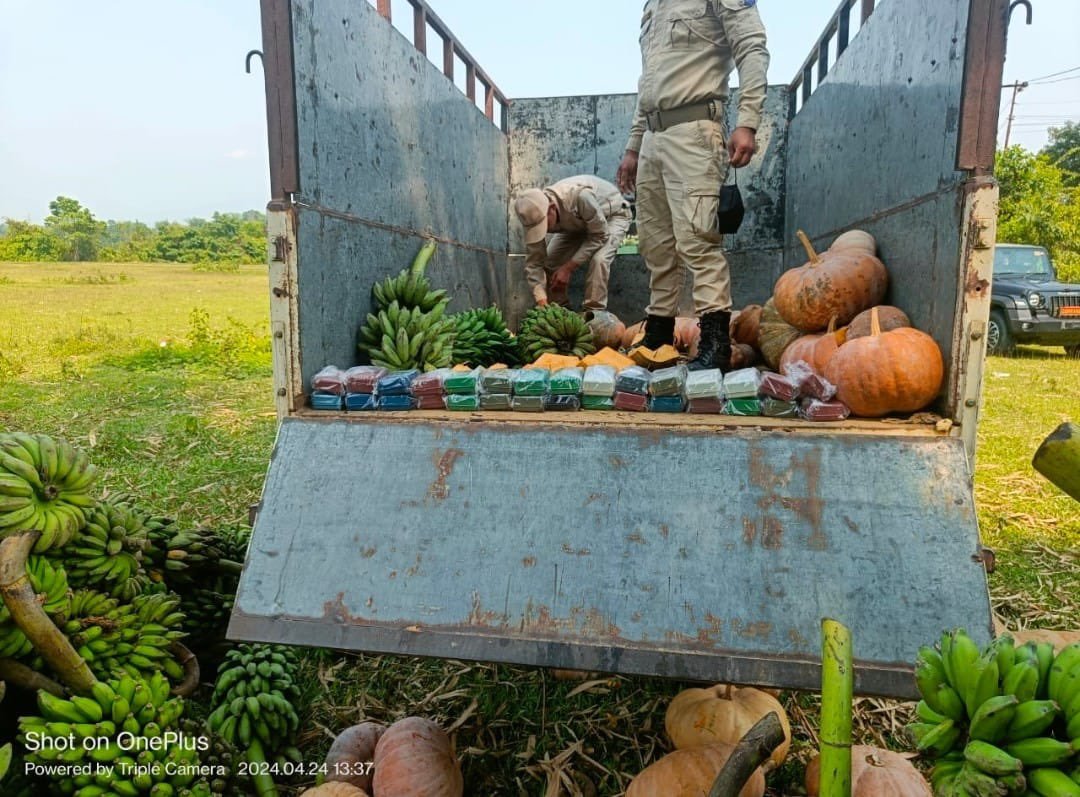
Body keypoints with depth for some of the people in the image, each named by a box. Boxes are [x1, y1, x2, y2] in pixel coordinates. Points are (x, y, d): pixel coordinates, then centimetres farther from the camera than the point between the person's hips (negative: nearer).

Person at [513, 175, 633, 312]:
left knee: (598, 259, -31)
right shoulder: (535, 212, -27)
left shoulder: (580, 196, -44)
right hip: (577, 222, 5)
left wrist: (568, 268, -32)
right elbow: (533, 262, -23)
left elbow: (600, 235, -31)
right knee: (548, 260, -13)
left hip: (612, 214, -5)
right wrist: (542, 303, -34)